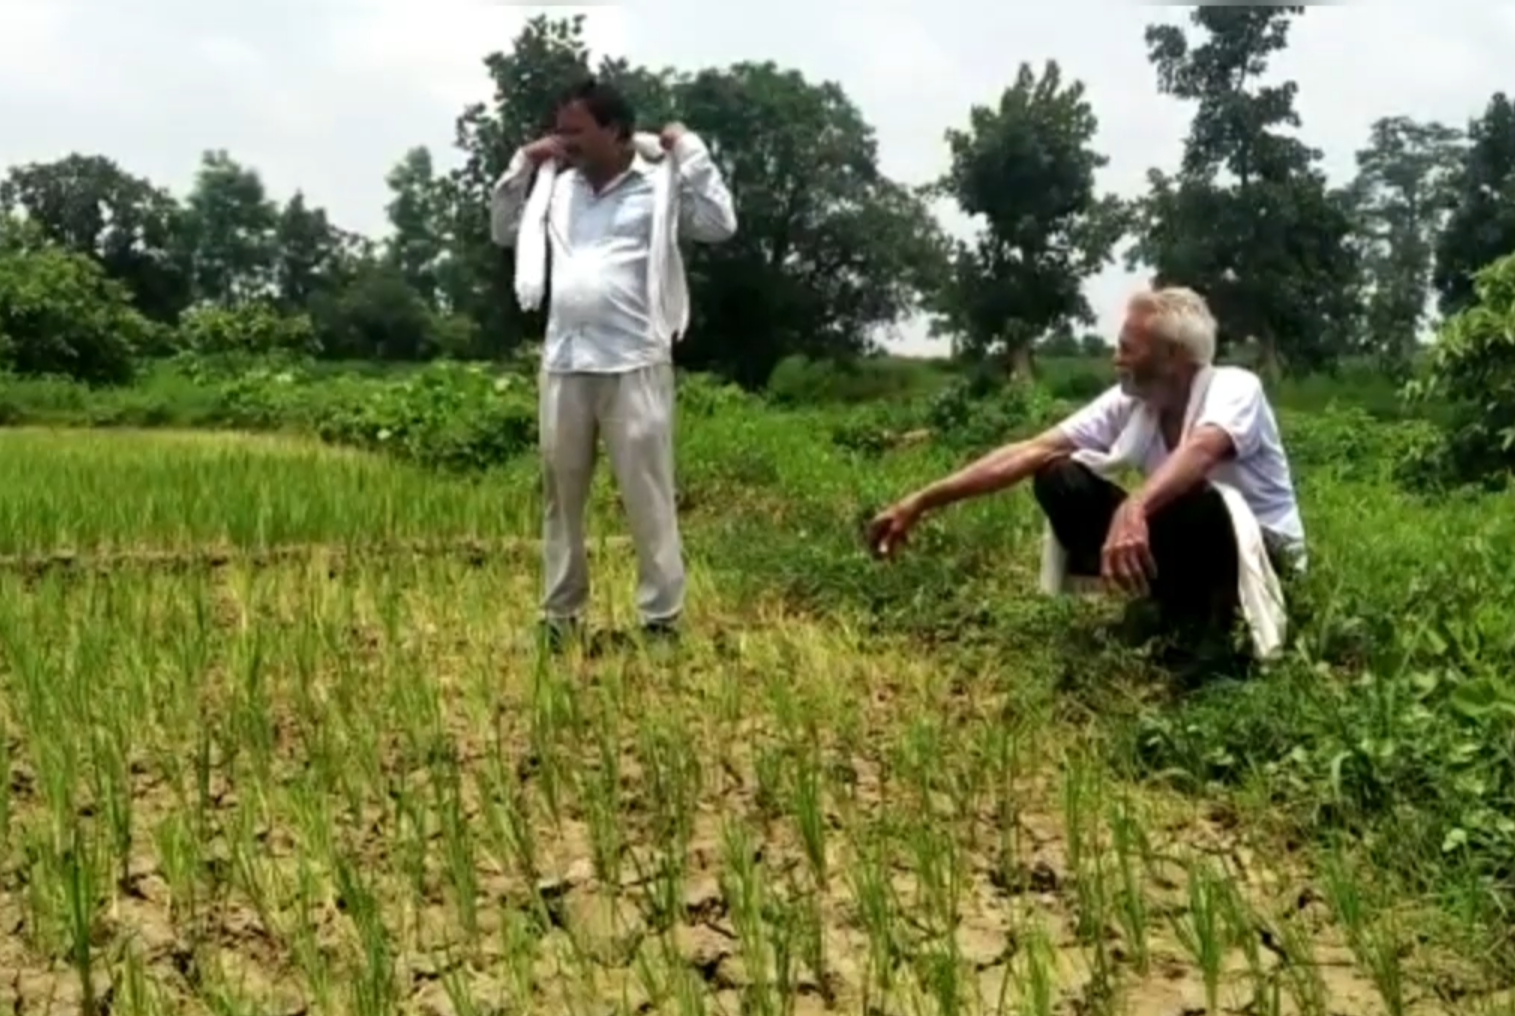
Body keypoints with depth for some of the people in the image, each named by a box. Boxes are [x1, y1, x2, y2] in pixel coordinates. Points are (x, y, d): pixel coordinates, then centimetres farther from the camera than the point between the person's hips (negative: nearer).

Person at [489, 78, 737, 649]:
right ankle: (560, 615, 21)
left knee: (647, 497, -4)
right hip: (563, 364, 5)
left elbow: (720, 225, -13)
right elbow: (503, 232, 24)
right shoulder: (559, 188, 13)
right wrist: (522, 167, 14)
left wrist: (690, 151, -8)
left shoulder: (659, 185, -1)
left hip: (633, 364, -5)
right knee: (560, 494, 11)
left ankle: (662, 618, 3)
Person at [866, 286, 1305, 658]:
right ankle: (1175, 603, -9)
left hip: (1260, 550, -6)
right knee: (1059, 479, -12)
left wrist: (1133, 508, -64)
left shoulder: (1235, 388, -22)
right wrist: (920, 502, -16)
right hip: (1182, 549, 6)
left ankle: (1196, 636, -14)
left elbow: (1199, 451, -45)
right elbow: (1033, 451, -11)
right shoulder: (1128, 402, -7)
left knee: (1188, 499, -40)